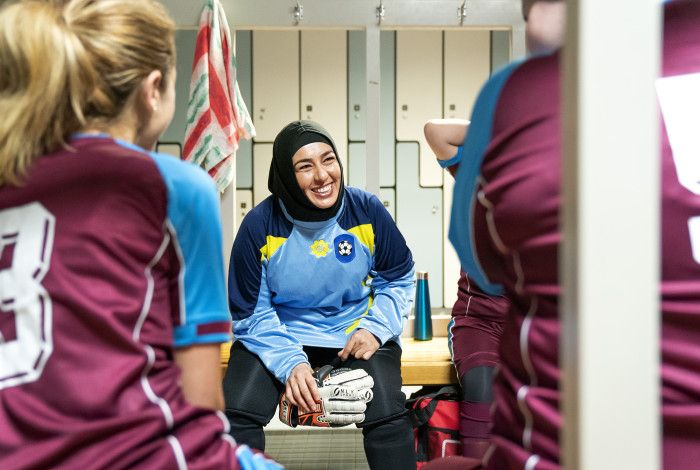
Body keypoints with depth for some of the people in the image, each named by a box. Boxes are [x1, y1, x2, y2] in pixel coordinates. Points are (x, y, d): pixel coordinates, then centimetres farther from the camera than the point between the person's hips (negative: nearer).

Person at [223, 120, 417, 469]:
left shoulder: (367, 210, -9)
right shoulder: (259, 225, -13)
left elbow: (398, 278, 7)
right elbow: (251, 314, -6)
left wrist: (376, 328, -10)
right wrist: (290, 363, -21)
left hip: (355, 333, 1)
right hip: (280, 336, 0)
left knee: (388, 417, -24)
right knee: (235, 415, -24)